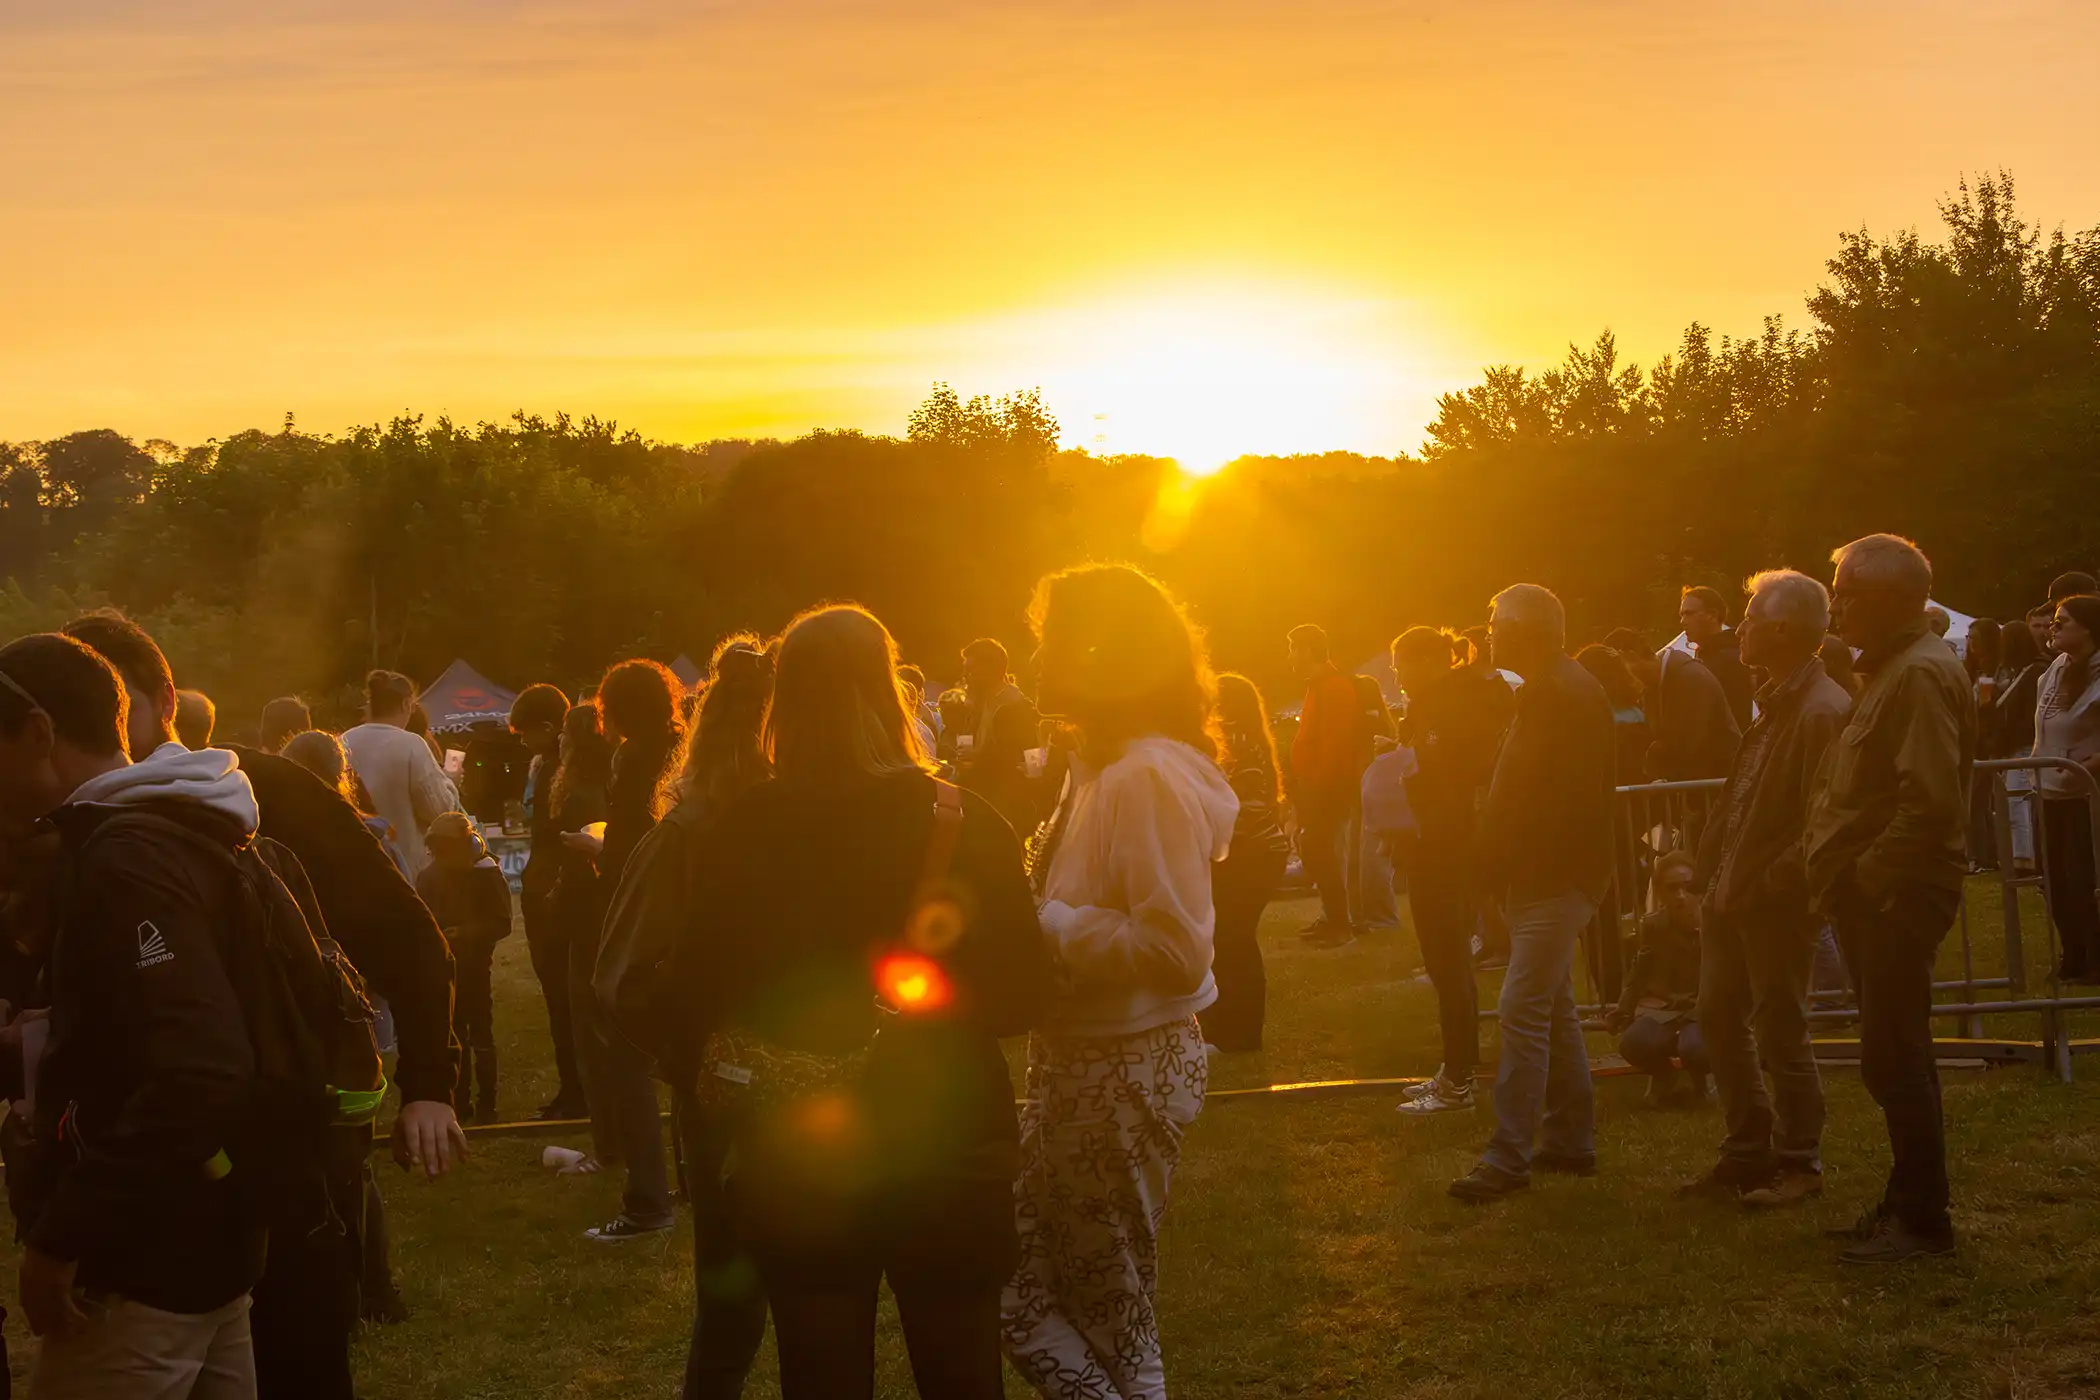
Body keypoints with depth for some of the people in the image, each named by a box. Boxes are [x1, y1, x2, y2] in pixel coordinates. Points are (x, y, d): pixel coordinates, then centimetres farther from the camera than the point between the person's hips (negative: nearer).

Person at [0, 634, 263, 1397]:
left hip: (144, 1262, -10)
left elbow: (200, 1077, -31)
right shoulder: (165, 834, 11)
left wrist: (61, 1235, -25)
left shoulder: (127, 861, -20)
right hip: (204, 1242, 10)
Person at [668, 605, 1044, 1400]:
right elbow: (1021, 995, -6)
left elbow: (697, 997, -1)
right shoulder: (966, 823, -11)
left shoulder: (740, 833, -8)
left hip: (795, 1166, 1)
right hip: (946, 1154, -1)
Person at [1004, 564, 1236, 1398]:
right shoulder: (1102, 766, 11)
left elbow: (1177, 948, -26)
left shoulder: (1151, 776, -20)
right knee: (1029, 1281, 17)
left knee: (1105, 1301, 4)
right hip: (1086, 1058, 10)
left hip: (1127, 1069, -10)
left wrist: (1043, 924, -19)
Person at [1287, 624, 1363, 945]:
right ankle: (1331, 917, 21)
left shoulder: (1335, 687, -15)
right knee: (1313, 851, 13)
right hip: (1317, 787, 10)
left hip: (1331, 788, -10)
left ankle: (1341, 924, -3)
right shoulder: (1319, 687, 17)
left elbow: (1335, 745, -21)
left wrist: (1318, 788, -23)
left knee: (1327, 854, -8)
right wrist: (1302, 784, 16)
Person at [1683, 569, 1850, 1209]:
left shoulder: (1821, 711, -19)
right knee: (1718, 1018, 14)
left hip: (1777, 902, -10)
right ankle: (1747, 1154, 25)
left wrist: (1769, 886, -20)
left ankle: (1799, 1163, 15)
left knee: (1780, 1032, 1)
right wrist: (1712, 876, 13)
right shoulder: (1775, 700, 13)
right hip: (1734, 893, 10)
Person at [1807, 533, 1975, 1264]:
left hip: (1897, 897, -10)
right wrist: (1832, 864, 14)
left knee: (1893, 1059, -6)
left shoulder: (1921, 674, -17)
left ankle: (1922, 1218, 2)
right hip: (1870, 895, 10)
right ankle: (1908, 1202, 23)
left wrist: (1867, 876, -19)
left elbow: (1930, 801, -25)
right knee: (1894, 1058, 15)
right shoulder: (1888, 669, 17)